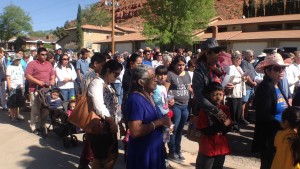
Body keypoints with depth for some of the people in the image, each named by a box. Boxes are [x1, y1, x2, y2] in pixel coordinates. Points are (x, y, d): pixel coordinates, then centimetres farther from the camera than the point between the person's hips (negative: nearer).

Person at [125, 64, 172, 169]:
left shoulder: (148, 96, 5)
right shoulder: (136, 100, -23)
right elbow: (135, 132, -29)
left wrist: (164, 122, 2)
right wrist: (159, 122, -24)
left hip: (154, 149, 9)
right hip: (142, 152, -9)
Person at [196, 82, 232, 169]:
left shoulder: (225, 109, 1)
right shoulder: (204, 110, -14)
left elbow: (229, 127, 4)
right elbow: (206, 131, -16)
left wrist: (221, 131, -18)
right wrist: (222, 125, -24)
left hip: (221, 146, 5)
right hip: (208, 147, -5)